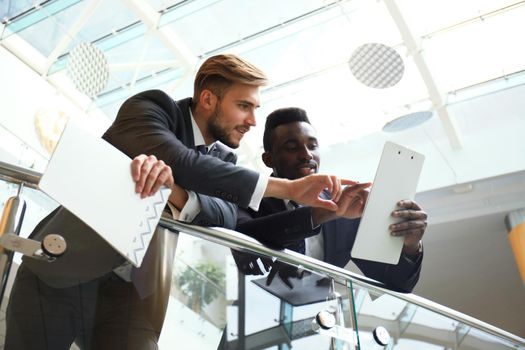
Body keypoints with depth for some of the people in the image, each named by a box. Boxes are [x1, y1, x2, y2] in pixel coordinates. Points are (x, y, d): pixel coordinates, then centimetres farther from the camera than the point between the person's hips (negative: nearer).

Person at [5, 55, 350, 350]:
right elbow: (181, 162, -28)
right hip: (61, 271, -3)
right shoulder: (151, 107, -9)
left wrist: (175, 191, -33)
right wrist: (286, 188, -28)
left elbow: (225, 218, -11)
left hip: (130, 293, 4)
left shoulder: (223, 160, 6)